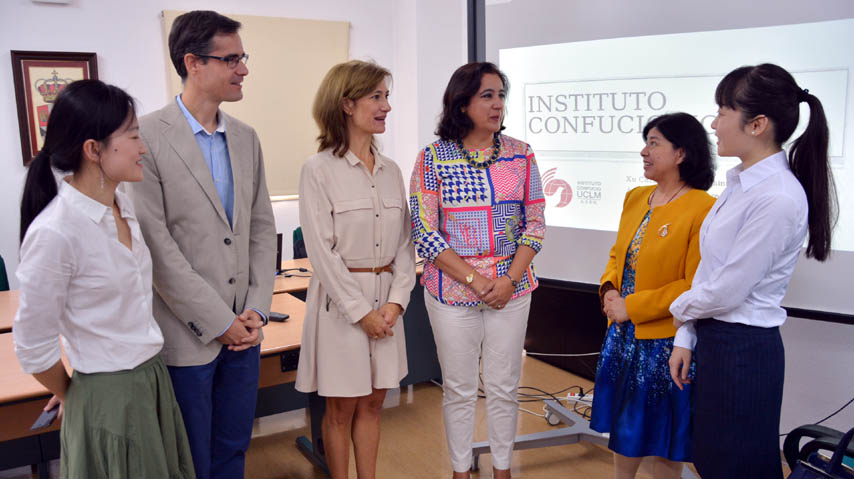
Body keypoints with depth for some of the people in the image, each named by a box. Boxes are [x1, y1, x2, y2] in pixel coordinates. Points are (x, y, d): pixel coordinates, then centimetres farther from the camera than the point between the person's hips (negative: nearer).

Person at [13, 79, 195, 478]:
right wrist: (69, 396, 1)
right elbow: (32, 346, -15)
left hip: (153, 374, 7)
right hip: (108, 396, -7)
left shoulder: (122, 205, 0)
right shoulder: (53, 232, -23)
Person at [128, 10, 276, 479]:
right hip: (188, 335, -5)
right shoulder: (148, 136, -13)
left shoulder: (246, 137, 8)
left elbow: (262, 227, 9)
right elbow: (155, 245, -16)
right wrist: (218, 322, -13)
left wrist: (256, 310, -1)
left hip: (243, 329, 6)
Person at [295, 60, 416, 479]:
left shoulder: (391, 170, 7)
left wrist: (396, 301, -6)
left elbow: (404, 243, 7)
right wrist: (361, 311, -14)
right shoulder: (319, 169, -10)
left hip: (386, 298, 5)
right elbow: (321, 249, -13)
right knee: (341, 409, 8)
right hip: (341, 299, -5)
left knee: (372, 404, 15)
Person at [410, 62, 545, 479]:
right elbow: (423, 233, -8)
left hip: (511, 289, 2)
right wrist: (474, 280, -13)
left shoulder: (520, 154, 2)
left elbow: (535, 224, 3)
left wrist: (511, 279, -9)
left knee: (504, 388, 12)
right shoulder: (432, 158, -6)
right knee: (459, 390, 10)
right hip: (452, 290, -2)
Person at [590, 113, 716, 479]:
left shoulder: (703, 209, -17)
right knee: (622, 424, 20)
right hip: (623, 335, 7)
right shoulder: (636, 198, 6)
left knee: (661, 434, 11)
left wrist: (631, 307, -18)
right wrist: (609, 289, -3)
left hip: (665, 342, -7)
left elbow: (695, 287, -20)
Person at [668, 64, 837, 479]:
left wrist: (680, 308, -1)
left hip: (744, 350, -8)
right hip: (714, 339, 8)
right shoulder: (740, 182, 5)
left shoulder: (778, 198, -23)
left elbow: (727, 290, -20)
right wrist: (685, 338, 7)